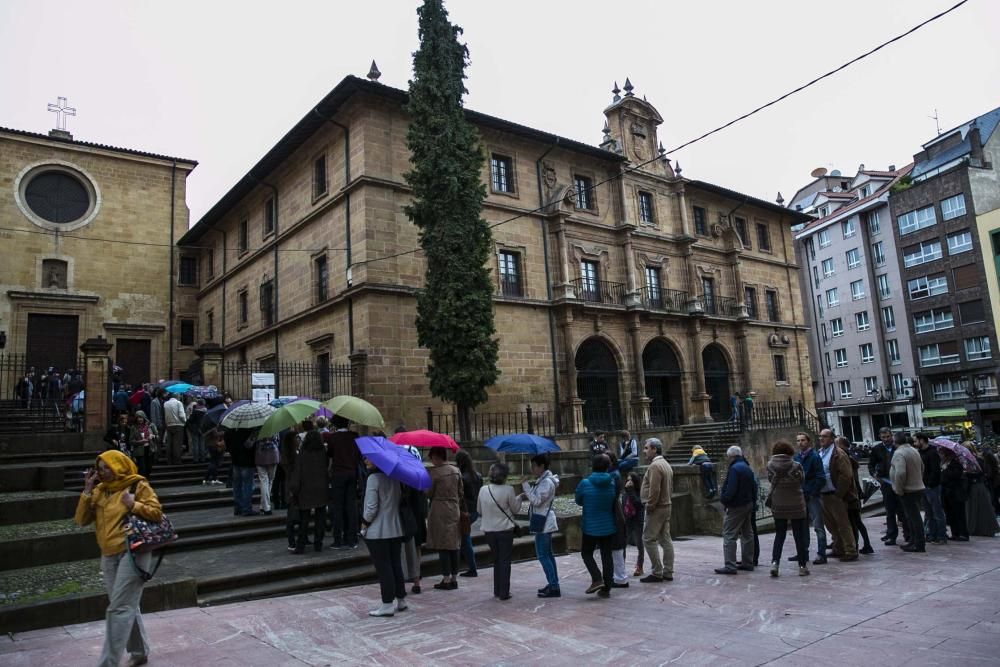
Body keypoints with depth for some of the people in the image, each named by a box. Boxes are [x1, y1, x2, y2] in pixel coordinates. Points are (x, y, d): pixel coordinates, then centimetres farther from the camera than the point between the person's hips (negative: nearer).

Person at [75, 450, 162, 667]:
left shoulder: (138, 485, -6)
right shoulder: (99, 490, 10)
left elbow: (157, 513, -7)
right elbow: (82, 520, 5)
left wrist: (134, 505, -20)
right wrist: (87, 490, -2)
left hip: (133, 552, -6)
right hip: (109, 556, 7)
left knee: (120, 608, -7)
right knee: (127, 606, 16)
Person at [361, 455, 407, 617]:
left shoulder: (373, 478, -16)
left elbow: (371, 507, -17)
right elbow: (400, 500, 11)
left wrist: (365, 522, -3)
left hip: (377, 532, -7)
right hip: (396, 529, 7)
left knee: (383, 567, -1)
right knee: (396, 564, 15)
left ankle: (387, 605, 4)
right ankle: (401, 600, 23)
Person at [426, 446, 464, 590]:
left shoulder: (434, 472, -12)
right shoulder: (456, 471, 5)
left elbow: (429, 493, -8)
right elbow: (461, 493, 9)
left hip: (439, 511, -6)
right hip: (455, 510, 6)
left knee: (442, 546, 0)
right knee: (453, 545, 11)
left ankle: (446, 579, 3)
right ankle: (454, 578, 17)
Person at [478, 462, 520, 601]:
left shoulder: (483, 490, -3)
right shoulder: (508, 490, -15)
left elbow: (479, 510, 7)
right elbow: (515, 509, -2)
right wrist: (518, 498, 15)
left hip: (489, 531, 4)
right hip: (505, 530, -4)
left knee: (496, 560, 19)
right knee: (505, 561, 7)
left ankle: (497, 591, 24)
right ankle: (504, 593, 8)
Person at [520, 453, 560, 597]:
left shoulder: (547, 482, -19)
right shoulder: (542, 480, 12)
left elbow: (537, 501, -24)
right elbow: (537, 499, 19)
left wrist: (525, 485, -21)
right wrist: (526, 496, 2)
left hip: (544, 523, -10)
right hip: (544, 522, 10)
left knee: (542, 555, -8)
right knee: (547, 554, 15)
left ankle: (554, 587, -5)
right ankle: (553, 584, 22)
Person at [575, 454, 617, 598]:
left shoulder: (585, 483, -14)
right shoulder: (612, 483, -5)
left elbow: (578, 501, 0)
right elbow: (614, 503, 6)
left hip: (591, 527, -3)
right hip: (608, 527, 3)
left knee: (586, 553, 12)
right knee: (607, 555, 11)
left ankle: (597, 579, -6)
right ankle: (606, 588, 13)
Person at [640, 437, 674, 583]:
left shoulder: (655, 466, -17)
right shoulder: (666, 464, 16)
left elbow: (654, 490, -24)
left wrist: (649, 506, -15)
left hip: (656, 508, -10)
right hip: (667, 505, 10)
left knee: (649, 539, -5)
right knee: (665, 539, 11)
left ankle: (656, 573, -3)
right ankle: (668, 572, 16)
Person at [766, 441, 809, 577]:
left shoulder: (770, 465, -10)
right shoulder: (796, 466, -14)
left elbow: (770, 480, 0)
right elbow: (802, 479, 0)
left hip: (778, 506, 2)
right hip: (796, 506, -2)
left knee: (779, 535, 12)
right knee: (800, 536, 10)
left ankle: (775, 562, -1)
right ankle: (802, 566, 15)